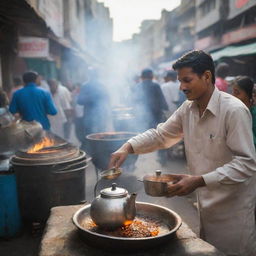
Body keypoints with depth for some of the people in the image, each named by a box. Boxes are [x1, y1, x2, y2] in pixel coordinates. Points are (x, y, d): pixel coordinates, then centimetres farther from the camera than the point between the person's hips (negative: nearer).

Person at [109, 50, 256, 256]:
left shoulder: (234, 110, -22)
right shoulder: (188, 109, 0)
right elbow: (161, 134, 7)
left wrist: (199, 181, -33)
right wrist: (127, 148, -9)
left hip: (233, 207, -6)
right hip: (206, 203, 7)